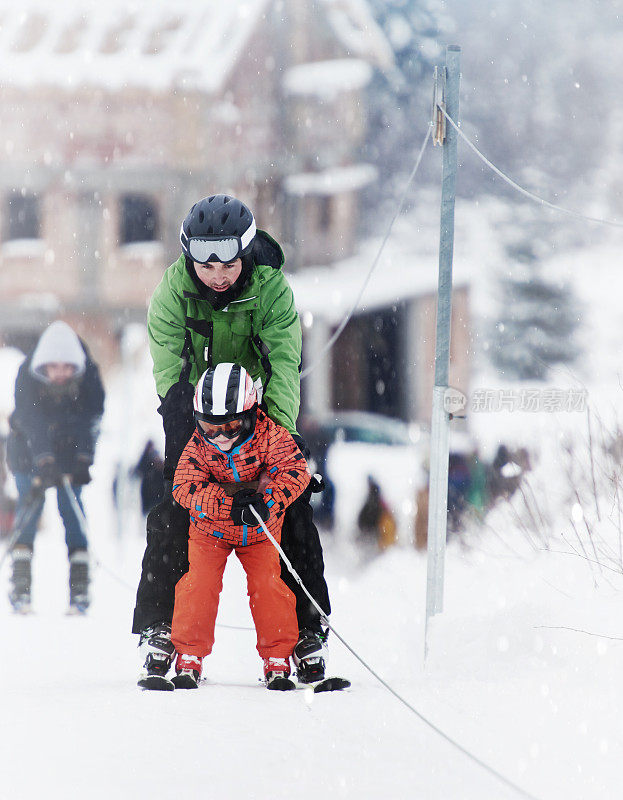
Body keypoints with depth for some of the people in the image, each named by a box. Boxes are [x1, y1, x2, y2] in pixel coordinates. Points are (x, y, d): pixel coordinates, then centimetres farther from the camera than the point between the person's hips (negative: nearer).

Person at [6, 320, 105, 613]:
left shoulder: (88, 375, -18)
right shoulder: (27, 376, -23)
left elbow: (91, 419, -18)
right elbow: (32, 421, -30)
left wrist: (82, 461, -29)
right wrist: (45, 461, -41)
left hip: (71, 450, 1)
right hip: (30, 450, -1)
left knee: (72, 511, -9)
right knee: (29, 511, -10)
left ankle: (79, 588, -7)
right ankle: (20, 587, -7)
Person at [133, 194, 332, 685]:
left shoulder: (271, 288, -21)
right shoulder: (173, 291, -20)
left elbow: (284, 366, -27)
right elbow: (170, 369, -23)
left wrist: (279, 432, -40)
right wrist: (189, 431, -36)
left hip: (260, 409, 0)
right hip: (194, 414, 0)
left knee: (291, 516, -7)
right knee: (173, 518, -11)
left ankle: (309, 632, 1)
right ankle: (159, 630, -2)